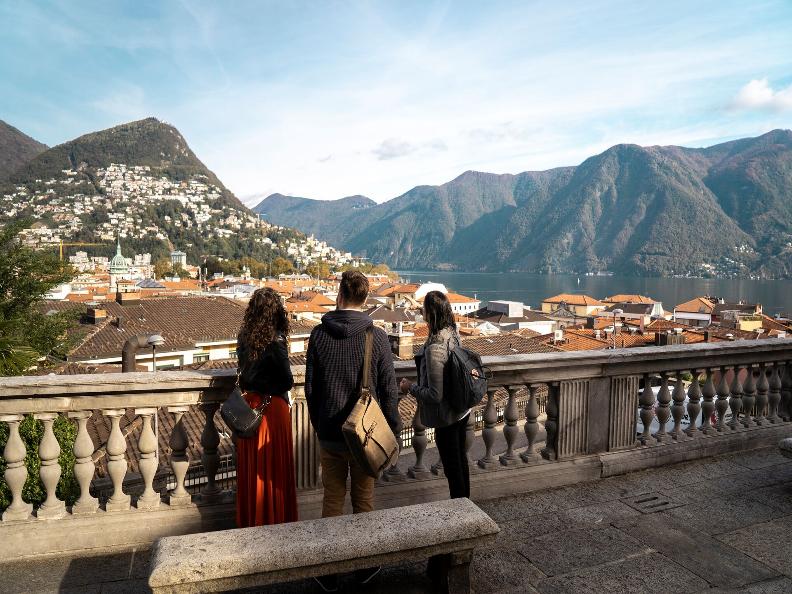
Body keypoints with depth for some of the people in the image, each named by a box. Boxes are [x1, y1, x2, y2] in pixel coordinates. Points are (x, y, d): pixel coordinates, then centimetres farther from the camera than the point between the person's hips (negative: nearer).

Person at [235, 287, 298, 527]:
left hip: (248, 405, 6)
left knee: (250, 465, 17)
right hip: (272, 406, -6)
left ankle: (249, 518, 32)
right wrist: (274, 385, 4)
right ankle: (274, 518, 20)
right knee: (273, 465, 8)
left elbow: (244, 369, 8)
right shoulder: (275, 342, -18)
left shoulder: (244, 337, -2)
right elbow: (287, 381, -15)